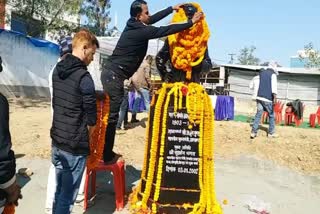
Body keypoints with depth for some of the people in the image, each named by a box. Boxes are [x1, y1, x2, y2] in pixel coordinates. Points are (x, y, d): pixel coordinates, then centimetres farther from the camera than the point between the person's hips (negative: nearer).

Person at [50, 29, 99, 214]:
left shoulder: (57, 70, 5)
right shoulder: (83, 76, -18)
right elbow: (91, 118, -15)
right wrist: (85, 138, 3)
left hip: (57, 141, 8)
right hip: (75, 147, -7)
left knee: (59, 191, 20)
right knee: (67, 196, 5)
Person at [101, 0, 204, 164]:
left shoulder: (134, 26, 13)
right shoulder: (140, 31, -14)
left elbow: (153, 19, 25)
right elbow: (166, 30, -13)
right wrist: (191, 22, -5)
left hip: (111, 72, 10)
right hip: (114, 75, -10)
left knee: (110, 113, 13)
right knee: (111, 116, -7)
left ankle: (105, 152, 21)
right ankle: (107, 156, 0)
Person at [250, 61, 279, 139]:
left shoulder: (261, 73, 14)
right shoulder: (273, 74, -5)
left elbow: (257, 84, 25)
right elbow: (274, 85, -17)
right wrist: (275, 97, -22)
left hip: (259, 97, 5)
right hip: (268, 98, -5)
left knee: (258, 114, 3)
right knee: (271, 115, 9)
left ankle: (253, 132, -5)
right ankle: (271, 133, 16)